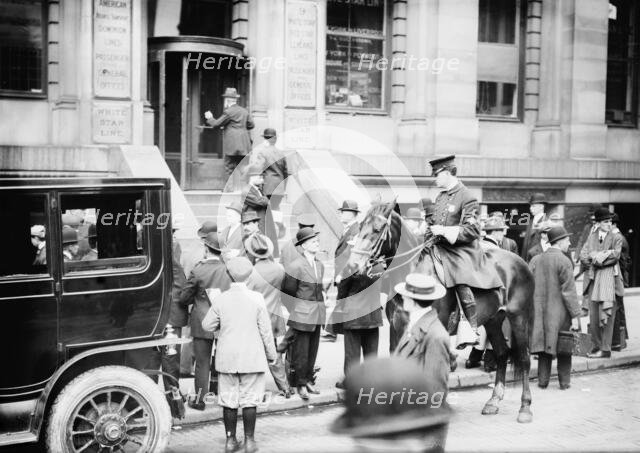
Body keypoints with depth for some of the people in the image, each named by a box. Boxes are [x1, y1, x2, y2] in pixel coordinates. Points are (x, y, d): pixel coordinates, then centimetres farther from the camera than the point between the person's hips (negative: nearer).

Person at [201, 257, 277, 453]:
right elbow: (265, 330, -4)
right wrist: (271, 354, 7)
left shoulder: (220, 299, -5)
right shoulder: (256, 298, -8)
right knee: (249, 400, 6)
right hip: (252, 358, -1)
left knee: (229, 400, 10)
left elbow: (207, 325, 2)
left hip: (227, 358, 1)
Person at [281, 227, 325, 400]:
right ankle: (300, 384, 7)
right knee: (301, 351, -2)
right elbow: (288, 290, -6)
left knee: (313, 349, 11)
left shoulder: (320, 265, 11)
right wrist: (293, 309, 1)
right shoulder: (296, 266, -12)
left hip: (317, 314, 7)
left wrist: (320, 307, 14)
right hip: (302, 314, -7)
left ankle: (308, 380, 22)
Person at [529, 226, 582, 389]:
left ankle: (543, 381, 14)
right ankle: (564, 382, 14)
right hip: (560, 313, -5)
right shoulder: (564, 261, -12)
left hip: (540, 312, 5)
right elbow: (569, 291, -14)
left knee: (544, 345, 12)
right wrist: (575, 315, -11)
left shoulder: (535, 260, 5)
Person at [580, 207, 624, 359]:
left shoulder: (615, 238, 5)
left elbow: (615, 256, -10)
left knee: (606, 316, -5)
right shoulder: (591, 238, 14)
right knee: (593, 316, 4)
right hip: (592, 280, 3)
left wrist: (596, 258, -10)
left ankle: (605, 349, -2)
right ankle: (597, 346, 14)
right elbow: (583, 257, 4)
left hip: (609, 280, -3)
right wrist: (597, 256, -12)